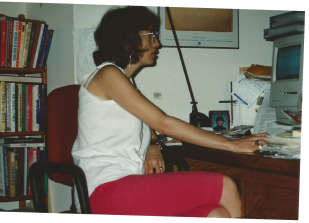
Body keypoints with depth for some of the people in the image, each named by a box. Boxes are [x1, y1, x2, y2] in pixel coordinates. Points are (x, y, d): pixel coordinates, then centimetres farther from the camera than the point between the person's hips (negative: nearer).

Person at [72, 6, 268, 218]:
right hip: (107, 190, -8)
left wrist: (153, 146, 0)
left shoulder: (125, 82, 23)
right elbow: (163, 123, -11)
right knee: (224, 187, -15)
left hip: (128, 183, 8)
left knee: (218, 214, -13)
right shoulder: (107, 75, -5)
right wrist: (232, 145, -9)